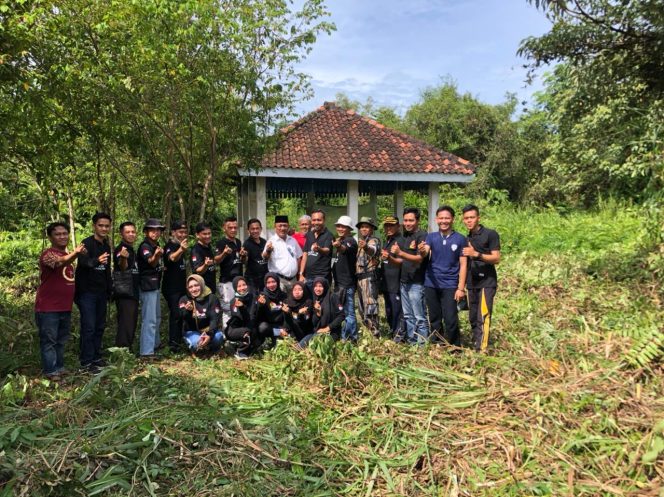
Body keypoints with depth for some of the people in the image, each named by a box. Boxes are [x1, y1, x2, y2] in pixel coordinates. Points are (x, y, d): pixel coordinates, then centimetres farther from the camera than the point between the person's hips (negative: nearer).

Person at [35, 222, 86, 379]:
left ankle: (59, 367, 27)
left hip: (65, 307, 8)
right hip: (48, 308, -8)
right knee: (49, 340, -2)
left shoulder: (68, 255, 14)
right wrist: (76, 253, -56)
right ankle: (50, 372, 4)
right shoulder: (48, 254, -13)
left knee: (61, 340, 16)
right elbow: (59, 262, -38)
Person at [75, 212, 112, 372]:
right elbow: (84, 262, -33)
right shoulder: (87, 243, -13)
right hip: (87, 292, -7)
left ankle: (96, 357, 23)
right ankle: (86, 362, 1)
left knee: (100, 326, 12)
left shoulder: (107, 246, 11)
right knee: (89, 327, -7)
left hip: (101, 293, 7)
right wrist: (96, 261, -54)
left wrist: (109, 291, 17)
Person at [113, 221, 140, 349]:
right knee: (126, 325, -13)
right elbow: (122, 268, -32)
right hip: (124, 294, -10)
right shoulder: (120, 249, -12)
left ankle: (128, 350, 27)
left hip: (133, 293, 10)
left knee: (132, 324, 16)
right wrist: (123, 258, -51)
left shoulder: (132, 250, 16)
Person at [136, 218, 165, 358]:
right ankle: (146, 351, -9)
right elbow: (151, 262, -36)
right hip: (147, 286, -10)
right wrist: (156, 256, -54)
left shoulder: (156, 245, 11)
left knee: (157, 317, 21)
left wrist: (161, 267, 12)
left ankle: (155, 343, 36)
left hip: (155, 285, 10)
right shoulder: (144, 246, -15)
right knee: (149, 319, -11)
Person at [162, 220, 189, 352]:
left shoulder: (180, 246, 13)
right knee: (175, 314, -14)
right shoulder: (170, 246, -14)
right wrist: (181, 250, -57)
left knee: (181, 314, 15)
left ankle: (178, 340, 25)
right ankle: (173, 343, -12)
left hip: (181, 286, 9)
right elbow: (172, 258, -39)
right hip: (172, 287, -9)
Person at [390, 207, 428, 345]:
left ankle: (423, 343, 3)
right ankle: (411, 340, 22)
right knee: (408, 316, 13)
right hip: (404, 282, 8)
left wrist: (400, 253, -30)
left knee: (419, 317, -3)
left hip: (416, 283, -8)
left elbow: (419, 259, -19)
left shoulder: (422, 236, -9)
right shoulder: (403, 238, 15)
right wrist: (391, 257, 0)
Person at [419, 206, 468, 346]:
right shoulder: (431, 237, 4)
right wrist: (421, 250, -39)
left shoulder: (460, 239, -1)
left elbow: (463, 265, -1)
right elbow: (425, 253, -14)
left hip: (450, 286, -2)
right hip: (431, 285, 3)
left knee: (451, 319, -4)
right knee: (434, 319, 11)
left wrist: (461, 288, -7)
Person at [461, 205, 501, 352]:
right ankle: (475, 347, 17)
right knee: (473, 318, 9)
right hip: (471, 284, 6)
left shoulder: (490, 234, -6)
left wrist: (476, 254, -24)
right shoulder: (467, 238, 13)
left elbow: (496, 259, -11)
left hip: (487, 283, -6)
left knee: (483, 317, -12)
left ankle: (481, 350, -11)